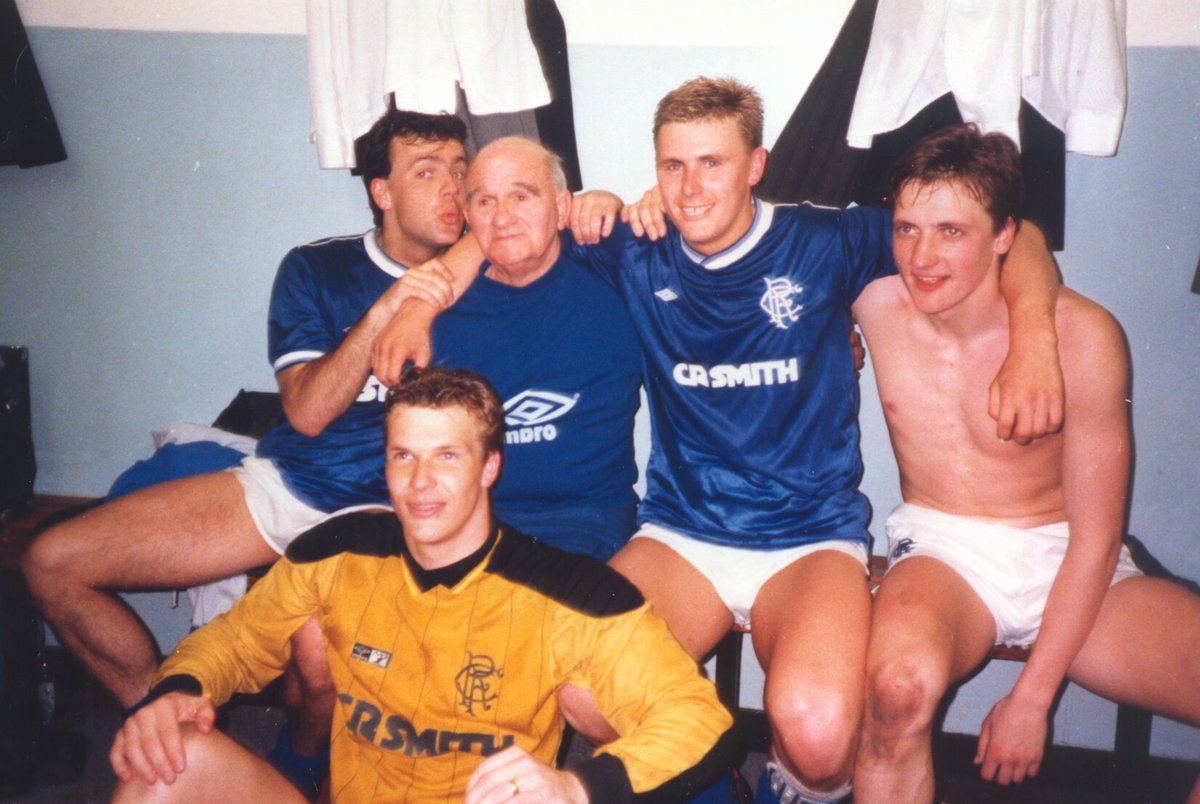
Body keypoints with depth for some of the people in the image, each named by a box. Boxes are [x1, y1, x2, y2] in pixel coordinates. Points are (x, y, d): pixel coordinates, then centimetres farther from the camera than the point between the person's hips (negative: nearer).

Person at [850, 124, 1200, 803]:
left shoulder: (1081, 337, -14)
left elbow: (1096, 538, -10)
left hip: (1067, 563, 1)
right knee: (900, 685, -38)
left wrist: (1033, 697, -12)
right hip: (941, 552, 0)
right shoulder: (879, 302, -8)